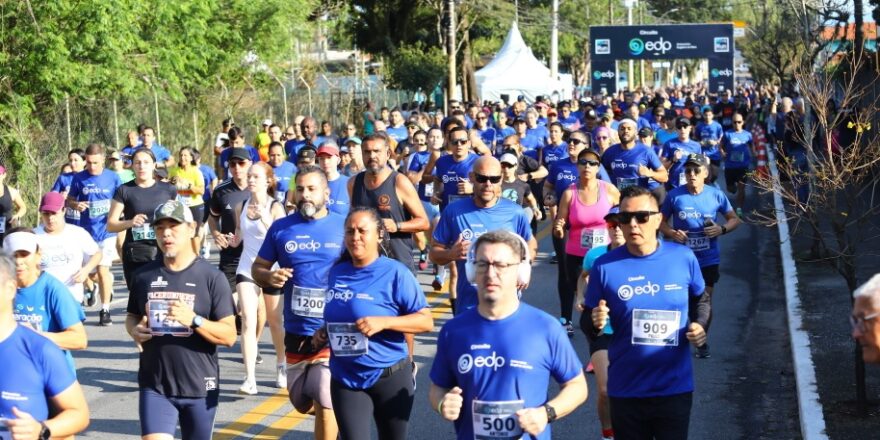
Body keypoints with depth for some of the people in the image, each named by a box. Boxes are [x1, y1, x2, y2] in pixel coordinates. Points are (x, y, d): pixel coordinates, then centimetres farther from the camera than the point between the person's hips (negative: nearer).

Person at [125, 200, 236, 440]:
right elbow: (132, 317, 19)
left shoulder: (211, 277, -7)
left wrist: (194, 320, -26)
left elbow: (229, 336, -9)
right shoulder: (144, 276, 4)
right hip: (154, 386, 2)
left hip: (199, 387, -2)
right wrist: (135, 330, -5)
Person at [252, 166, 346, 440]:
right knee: (302, 402, 17)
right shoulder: (281, 228, 3)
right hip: (296, 331, 4)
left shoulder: (344, 227, -3)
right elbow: (257, 268, 10)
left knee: (324, 403, -8)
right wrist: (270, 277, -12)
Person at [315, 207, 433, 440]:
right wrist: (324, 332, 1)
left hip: (389, 377, -3)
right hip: (345, 378, 4)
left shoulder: (395, 273, -11)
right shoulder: (337, 272, 5)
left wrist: (383, 322, -25)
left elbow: (426, 320, -13)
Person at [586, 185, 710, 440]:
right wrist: (596, 324, -23)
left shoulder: (683, 258, -4)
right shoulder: (604, 266, -8)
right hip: (625, 390, 0)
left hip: (676, 387, 0)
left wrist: (699, 325, -6)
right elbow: (589, 322, -1)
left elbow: (701, 300, 13)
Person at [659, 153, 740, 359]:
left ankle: (701, 342, 26)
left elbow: (734, 219, 5)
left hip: (708, 259, 1)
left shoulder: (716, 195, -4)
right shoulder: (674, 195, -7)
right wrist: (671, 233, -17)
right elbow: (661, 221, 4)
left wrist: (722, 229, -15)